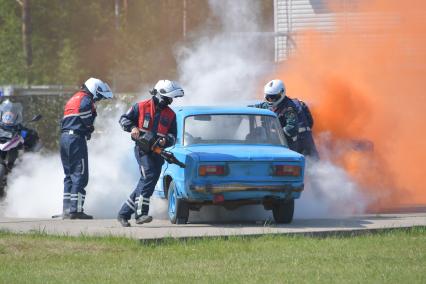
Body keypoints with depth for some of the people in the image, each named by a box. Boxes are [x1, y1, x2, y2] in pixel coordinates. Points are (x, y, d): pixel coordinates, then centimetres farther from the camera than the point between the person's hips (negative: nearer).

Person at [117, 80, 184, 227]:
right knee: (149, 176, -24)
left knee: (145, 183, 4)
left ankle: (124, 213, 15)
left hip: (157, 152, 5)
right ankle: (141, 213, -28)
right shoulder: (141, 107, 2)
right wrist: (132, 128, -12)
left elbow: (173, 137, 12)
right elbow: (124, 119, 8)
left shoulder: (170, 115, 12)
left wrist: (165, 141, -11)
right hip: (142, 149, -5)